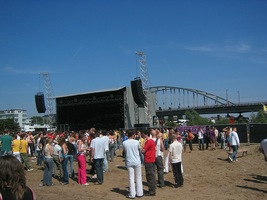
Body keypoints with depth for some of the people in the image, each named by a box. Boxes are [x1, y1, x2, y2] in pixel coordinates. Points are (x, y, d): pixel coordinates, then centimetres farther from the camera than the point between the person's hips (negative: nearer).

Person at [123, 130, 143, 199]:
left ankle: (132, 194, 6)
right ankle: (139, 193, 19)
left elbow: (124, 151, 5)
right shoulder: (136, 142, -9)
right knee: (138, 178, 11)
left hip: (129, 162, 1)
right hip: (137, 162, -1)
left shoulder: (124, 143, -6)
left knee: (131, 178, 5)